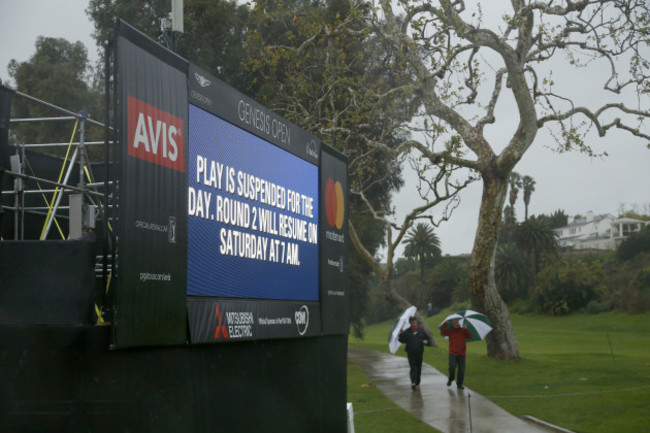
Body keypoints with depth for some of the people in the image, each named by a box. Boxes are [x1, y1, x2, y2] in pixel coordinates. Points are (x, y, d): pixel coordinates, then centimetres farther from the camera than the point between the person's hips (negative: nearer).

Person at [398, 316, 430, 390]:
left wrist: (426, 341, -9)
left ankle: (417, 383, 24)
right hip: (410, 353, -2)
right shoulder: (407, 332, 3)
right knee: (413, 368, -15)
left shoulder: (421, 331, 8)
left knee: (418, 368, 10)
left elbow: (428, 338, 12)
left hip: (419, 353, 2)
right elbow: (402, 340, -3)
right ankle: (413, 382, -27)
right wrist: (401, 334, -20)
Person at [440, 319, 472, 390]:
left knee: (461, 370, 1)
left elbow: (469, 336, -2)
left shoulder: (463, 330, 8)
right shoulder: (450, 330, 5)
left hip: (461, 354, 2)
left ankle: (459, 384, 12)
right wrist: (445, 324, -17)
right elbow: (442, 333, -10)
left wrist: (466, 329, -14)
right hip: (453, 353, -2)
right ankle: (450, 379, 16)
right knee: (452, 367, -12)